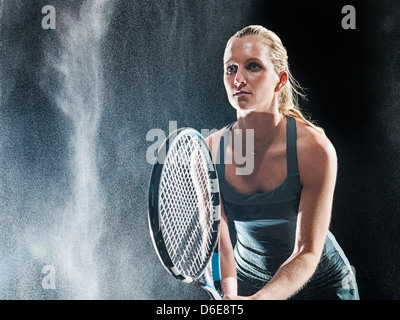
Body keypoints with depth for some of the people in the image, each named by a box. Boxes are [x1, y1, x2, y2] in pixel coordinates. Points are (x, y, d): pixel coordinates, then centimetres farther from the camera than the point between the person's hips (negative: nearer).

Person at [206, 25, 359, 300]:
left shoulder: (314, 149, -26)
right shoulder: (210, 152, -18)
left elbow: (308, 252, -26)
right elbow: (218, 244, -19)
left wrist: (259, 297, -41)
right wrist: (229, 292, -38)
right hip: (247, 283, 2)